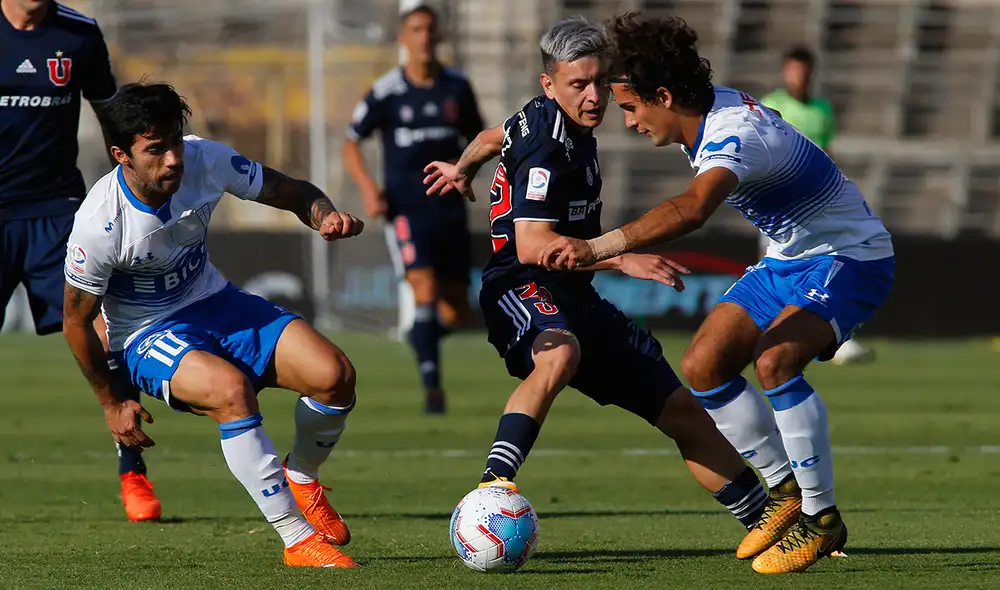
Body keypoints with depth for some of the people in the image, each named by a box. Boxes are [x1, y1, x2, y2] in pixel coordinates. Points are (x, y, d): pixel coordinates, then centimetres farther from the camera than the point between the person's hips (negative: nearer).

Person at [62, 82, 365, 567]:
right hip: (146, 336, -5)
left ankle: (300, 478, 18)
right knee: (230, 388, -36)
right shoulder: (98, 223, -26)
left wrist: (325, 217, -25)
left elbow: (291, 192, -1)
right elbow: (76, 321, -11)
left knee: (334, 376, -15)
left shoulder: (204, 160, -17)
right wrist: (111, 403, -4)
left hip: (214, 303, 5)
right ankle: (297, 539, -26)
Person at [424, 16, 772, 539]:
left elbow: (493, 137, 31)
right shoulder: (546, 146, -19)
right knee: (559, 354, -45)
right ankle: (492, 489, -49)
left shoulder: (552, 121, 10)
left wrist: (461, 170, 52)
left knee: (680, 409, 8)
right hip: (522, 288, -9)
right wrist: (622, 259, -33)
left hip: (573, 297, 9)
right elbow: (530, 245, -27)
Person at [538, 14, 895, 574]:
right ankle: (786, 492, 15)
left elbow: (692, 210, -53)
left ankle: (822, 519, -16)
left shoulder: (734, 136, -33)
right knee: (704, 364, -1)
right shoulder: (716, 104, -5)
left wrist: (599, 247, -64)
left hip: (848, 257, -10)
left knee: (774, 359, -31)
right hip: (788, 257, 10)